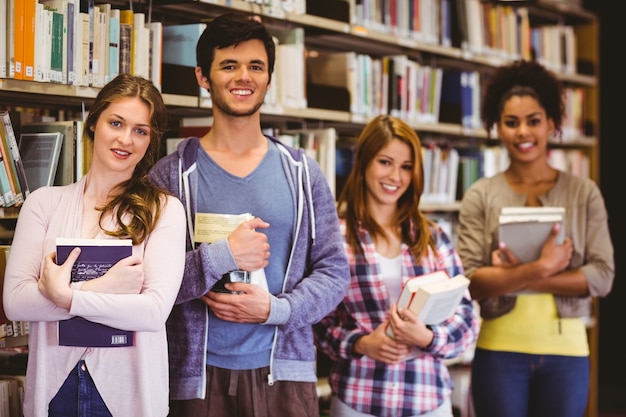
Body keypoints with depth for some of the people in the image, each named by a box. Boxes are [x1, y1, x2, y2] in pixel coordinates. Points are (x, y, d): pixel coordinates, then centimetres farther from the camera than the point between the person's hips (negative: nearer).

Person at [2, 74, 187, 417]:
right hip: (53, 386, 2)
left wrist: (64, 294, -17)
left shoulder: (164, 210, -5)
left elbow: (156, 310, -15)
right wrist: (101, 287, -16)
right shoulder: (44, 202, 2)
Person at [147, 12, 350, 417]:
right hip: (200, 374, -1)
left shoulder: (303, 174, 6)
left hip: (285, 371, 2)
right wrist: (221, 256, -18)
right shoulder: (171, 175, 0)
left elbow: (334, 270, 5)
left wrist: (277, 309, -10)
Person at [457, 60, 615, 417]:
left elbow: (602, 276, -5)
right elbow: (470, 280, -8)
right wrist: (540, 269, -20)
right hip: (500, 351, -1)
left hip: (566, 351, 1)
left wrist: (515, 277, -12)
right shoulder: (481, 197, 1)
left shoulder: (584, 193, 3)